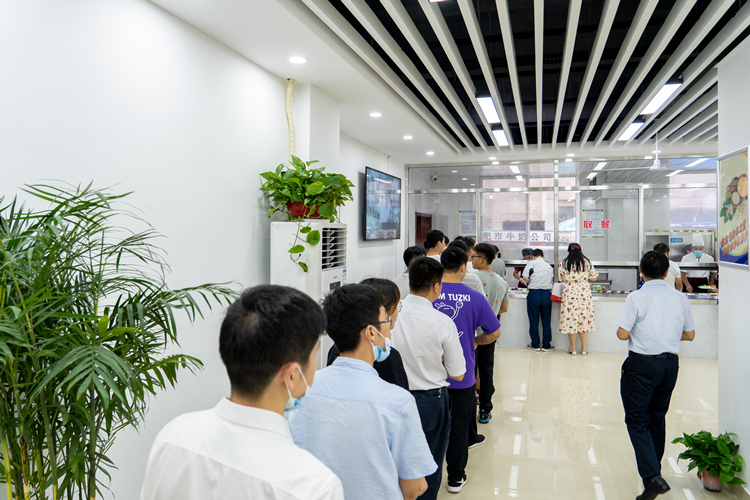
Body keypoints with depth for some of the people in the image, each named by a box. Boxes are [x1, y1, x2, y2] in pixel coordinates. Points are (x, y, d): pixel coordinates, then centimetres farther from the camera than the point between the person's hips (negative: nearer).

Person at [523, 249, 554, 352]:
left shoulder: (532, 263, 0)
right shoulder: (549, 266, 13)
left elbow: (525, 277, -9)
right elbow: (551, 280, 16)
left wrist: (531, 283, 9)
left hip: (534, 293, -3)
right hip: (547, 294, 3)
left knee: (534, 321, 6)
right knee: (546, 322, 10)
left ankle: (535, 345, 13)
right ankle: (546, 345, 15)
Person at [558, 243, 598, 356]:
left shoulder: (564, 263, -4)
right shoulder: (587, 262, 1)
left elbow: (561, 279, 3)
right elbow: (594, 277, 6)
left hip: (570, 293, -2)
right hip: (584, 293, 2)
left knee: (571, 318, 5)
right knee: (584, 319, 9)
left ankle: (573, 348, 10)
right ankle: (584, 348, 13)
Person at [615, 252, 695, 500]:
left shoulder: (637, 297, -13)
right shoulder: (680, 298, 3)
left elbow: (622, 334, -15)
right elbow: (689, 335, 11)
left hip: (642, 363, -6)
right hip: (670, 362, 6)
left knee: (637, 421, -1)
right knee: (657, 417, 21)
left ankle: (652, 477, -13)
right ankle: (653, 467, 35)